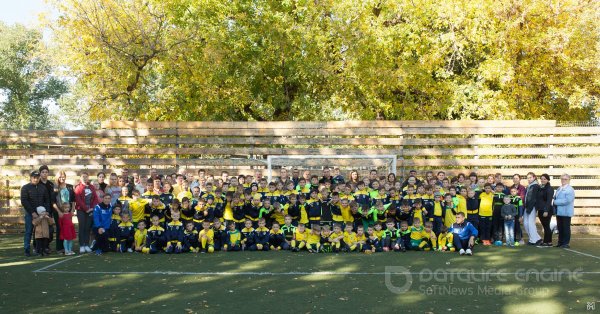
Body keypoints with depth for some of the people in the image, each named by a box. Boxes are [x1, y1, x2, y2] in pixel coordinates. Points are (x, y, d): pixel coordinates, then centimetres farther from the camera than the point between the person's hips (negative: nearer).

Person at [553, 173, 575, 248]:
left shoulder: (570, 190, -11)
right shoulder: (559, 189, 16)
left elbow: (567, 201, -21)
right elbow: (555, 197, 18)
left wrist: (556, 202, -15)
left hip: (566, 212, -8)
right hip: (559, 212, 8)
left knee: (566, 228, 0)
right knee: (560, 228, 11)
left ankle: (566, 243, 6)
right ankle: (560, 242, 18)